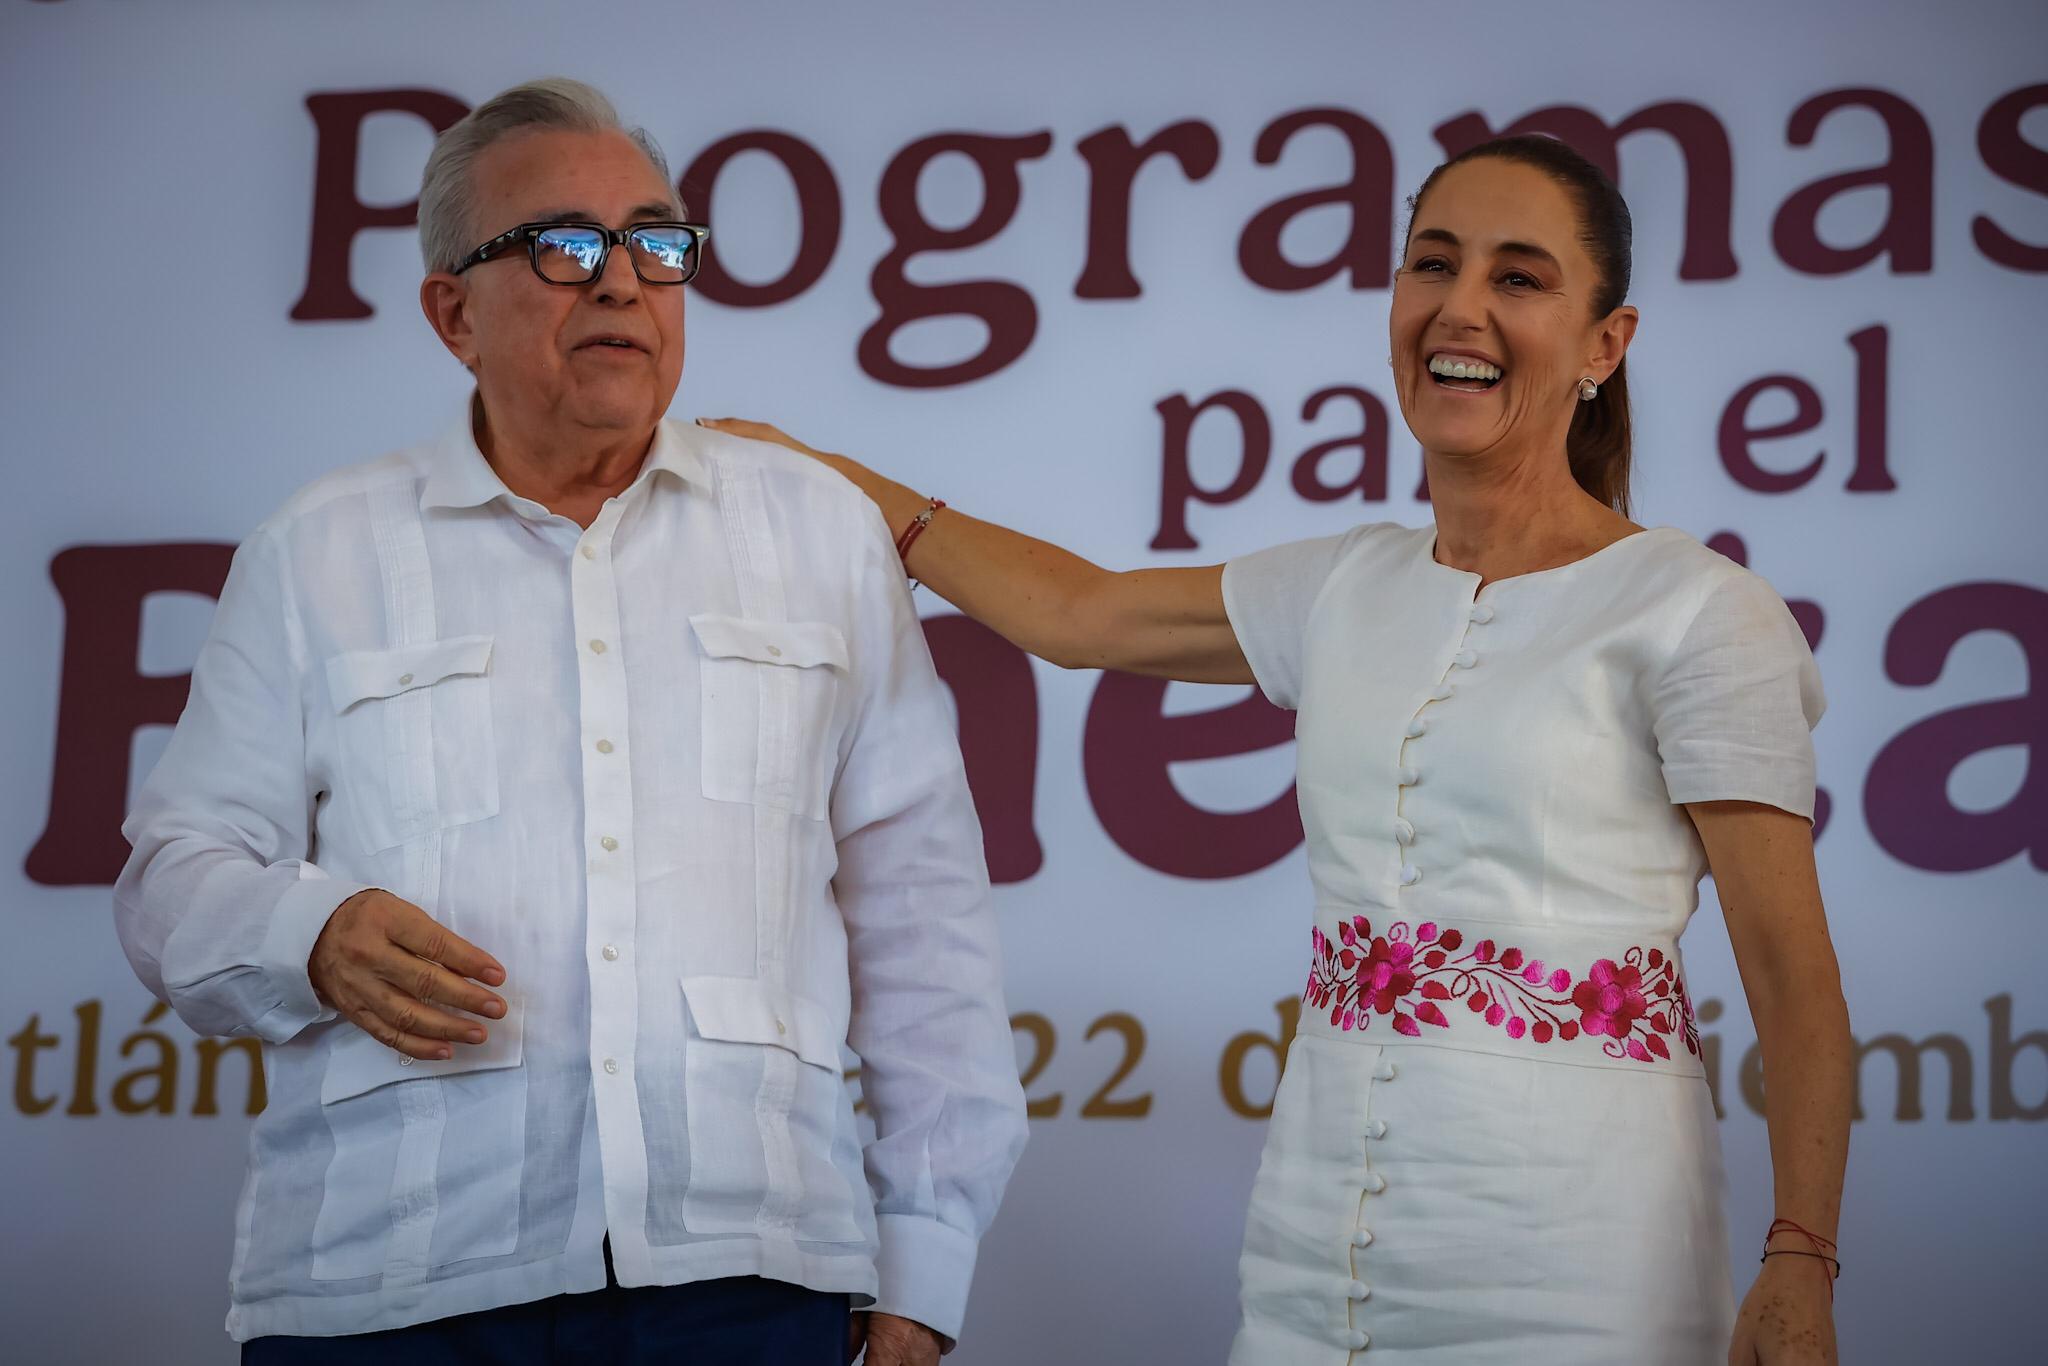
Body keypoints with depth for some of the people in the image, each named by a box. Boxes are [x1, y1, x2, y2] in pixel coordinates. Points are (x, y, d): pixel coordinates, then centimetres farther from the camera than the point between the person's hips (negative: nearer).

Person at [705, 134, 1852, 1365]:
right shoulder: (1346, 592, 11)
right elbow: (1075, 611, 25)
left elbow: (1794, 980, -9)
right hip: (1319, 1254, 5)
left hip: (1572, 1265, -5)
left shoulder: (1697, 614, -5)